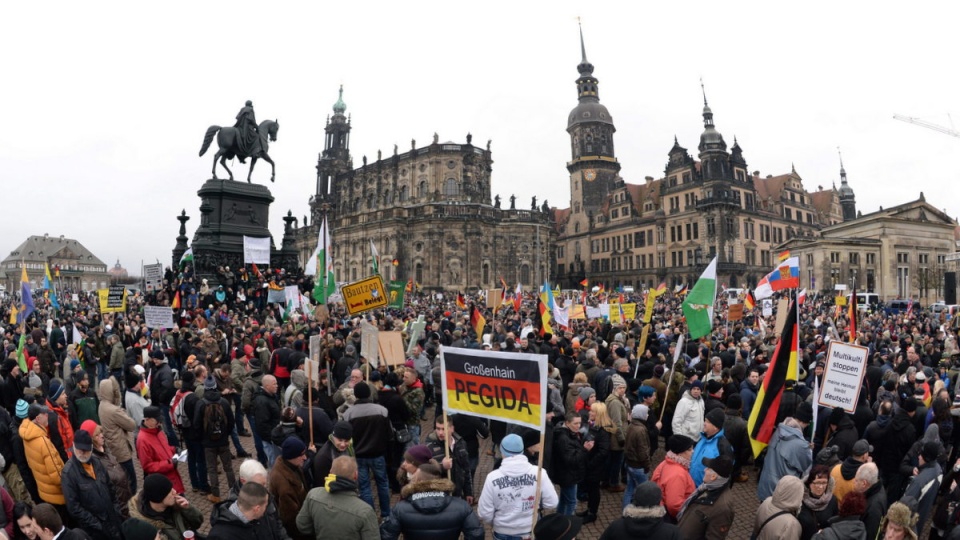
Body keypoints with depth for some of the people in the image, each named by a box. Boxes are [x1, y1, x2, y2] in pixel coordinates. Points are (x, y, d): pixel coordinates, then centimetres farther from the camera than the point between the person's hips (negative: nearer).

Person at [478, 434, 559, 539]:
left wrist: (495, 523, 8)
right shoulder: (539, 473, -18)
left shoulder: (493, 477, -19)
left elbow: (484, 513, -13)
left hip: (503, 533, -1)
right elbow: (552, 503, -11)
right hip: (531, 532, 1)